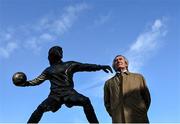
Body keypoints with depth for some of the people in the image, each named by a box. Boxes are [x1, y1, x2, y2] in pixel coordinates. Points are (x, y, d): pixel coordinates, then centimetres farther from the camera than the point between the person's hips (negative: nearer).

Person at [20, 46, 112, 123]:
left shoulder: (69, 65, 11)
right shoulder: (48, 70, 20)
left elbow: (84, 66, 3)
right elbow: (38, 80, 22)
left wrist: (100, 67, -6)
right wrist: (27, 83, 6)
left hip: (68, 92, -2)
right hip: (55, 95, 2)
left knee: (85, 101, -25)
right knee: (41, 108, -14)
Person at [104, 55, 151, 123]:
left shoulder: (138, 77, 20)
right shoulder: (108, 83, 23)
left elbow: (146, 97, 18)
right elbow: (107, 103, 23)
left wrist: (142, 113, 7)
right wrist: (115, 116, 9)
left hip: (139, 120, 0)